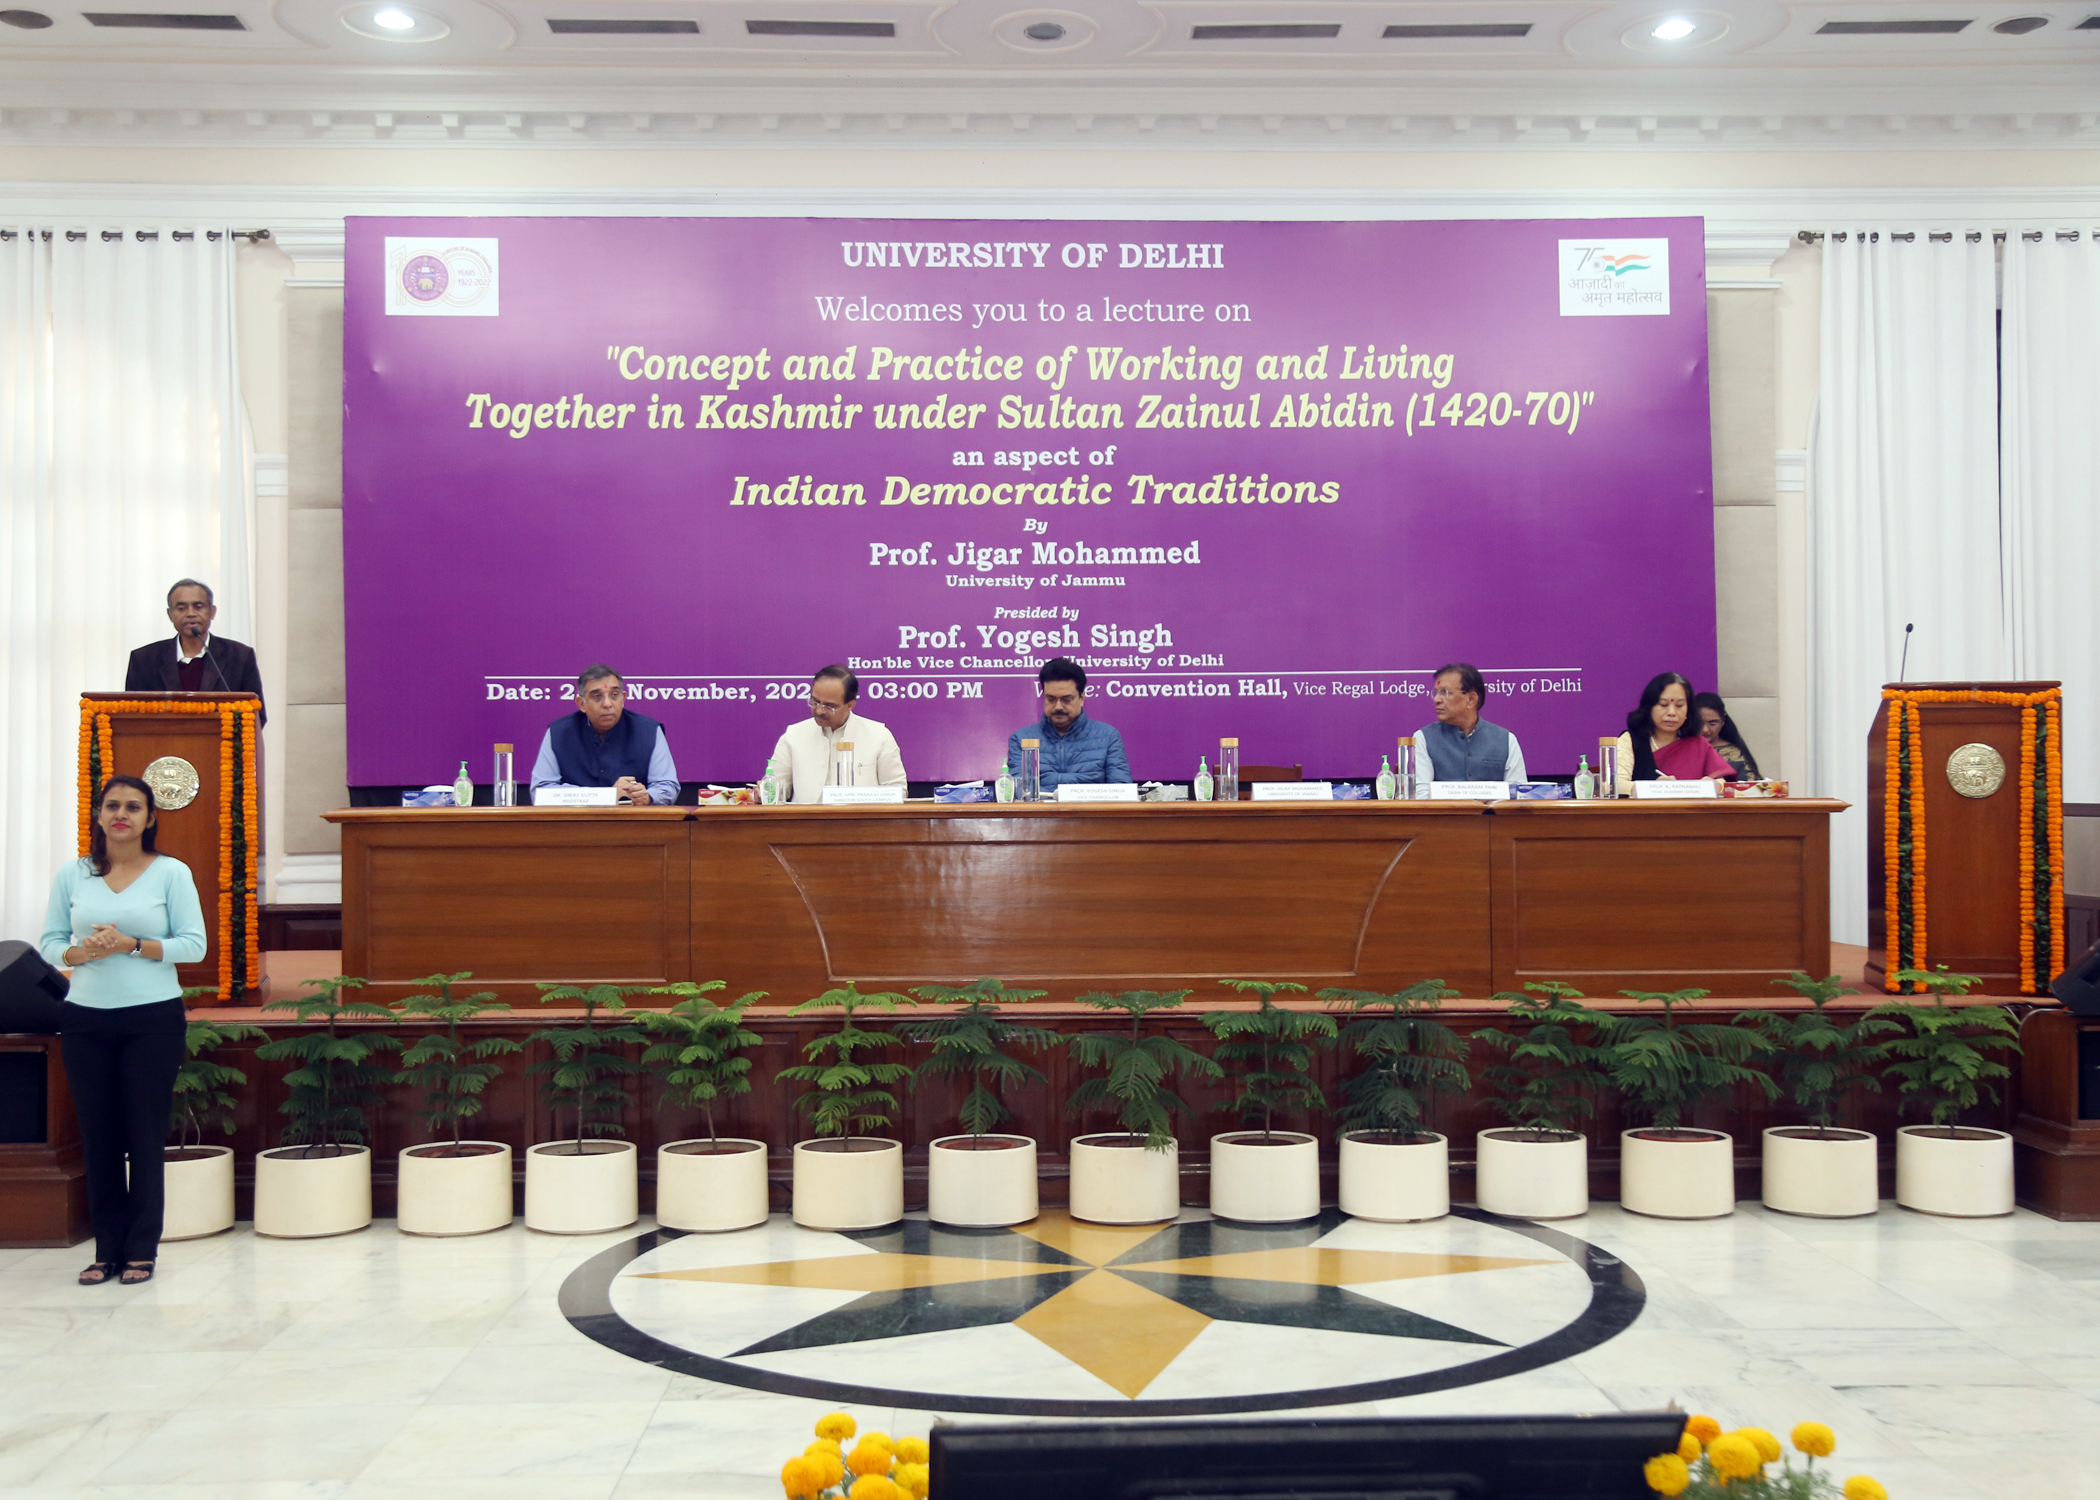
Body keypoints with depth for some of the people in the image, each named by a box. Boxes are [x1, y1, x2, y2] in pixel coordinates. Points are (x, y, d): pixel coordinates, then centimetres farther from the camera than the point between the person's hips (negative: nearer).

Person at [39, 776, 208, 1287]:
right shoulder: (72, 874, 7)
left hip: (153, 1019, -2)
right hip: (86, 1019, 2)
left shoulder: (172, 873, 0)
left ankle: (141, 1250, 10)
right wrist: (82, 952, -14)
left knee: (146, 1136, 1)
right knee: (98, 1135, 5)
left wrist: (131, 945, -16)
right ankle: (107, 1249, 14)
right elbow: (50, 942, 7)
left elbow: (194, 944, -4)